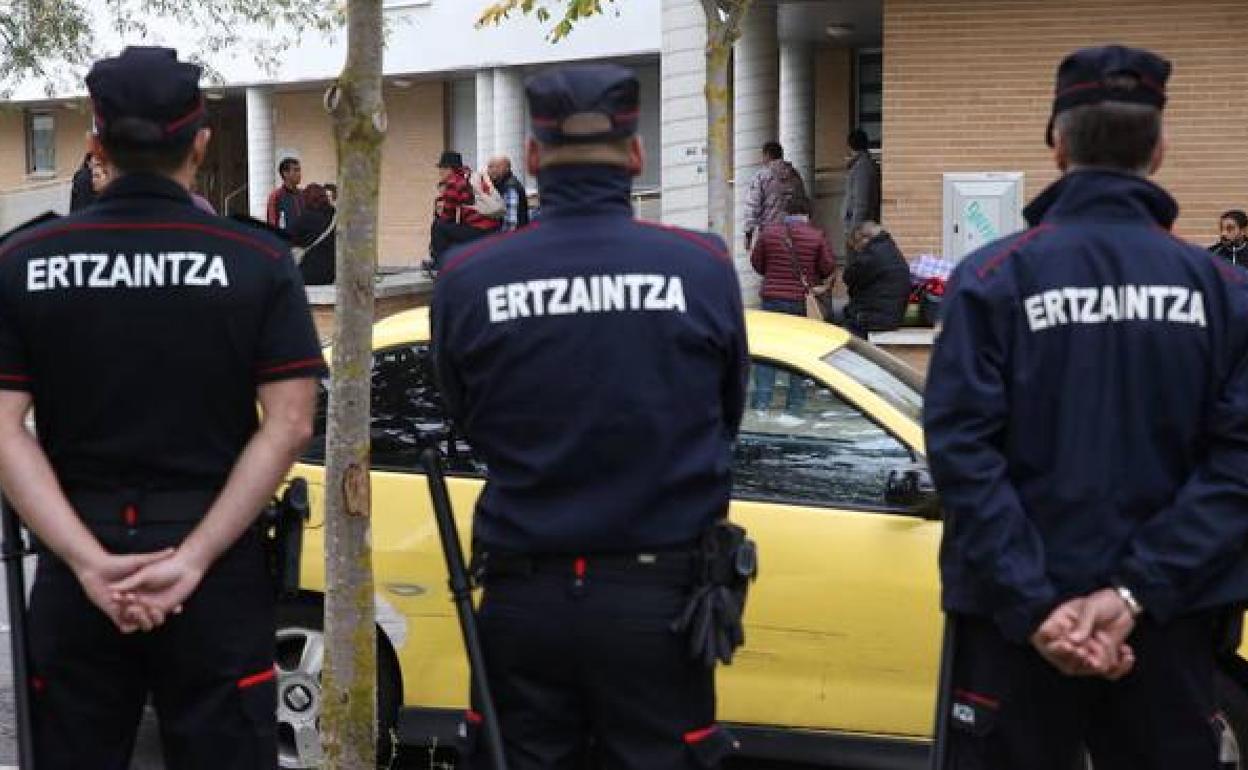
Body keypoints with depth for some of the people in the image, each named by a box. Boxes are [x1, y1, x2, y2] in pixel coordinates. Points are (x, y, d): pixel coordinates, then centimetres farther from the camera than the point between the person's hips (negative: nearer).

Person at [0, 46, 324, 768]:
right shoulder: (258, 261, -4)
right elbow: (289, 425, -10)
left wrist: (89, 563, -11)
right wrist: (194, 557, -11)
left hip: (77, 571, 1)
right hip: (218, 573, -1)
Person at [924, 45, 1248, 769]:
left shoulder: (995, 277, -7)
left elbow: (963, 449, -15)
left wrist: (1032, 605, -15)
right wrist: (1136, 592, -13)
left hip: (1022, 614, -1)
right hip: (1169, 622, 2)